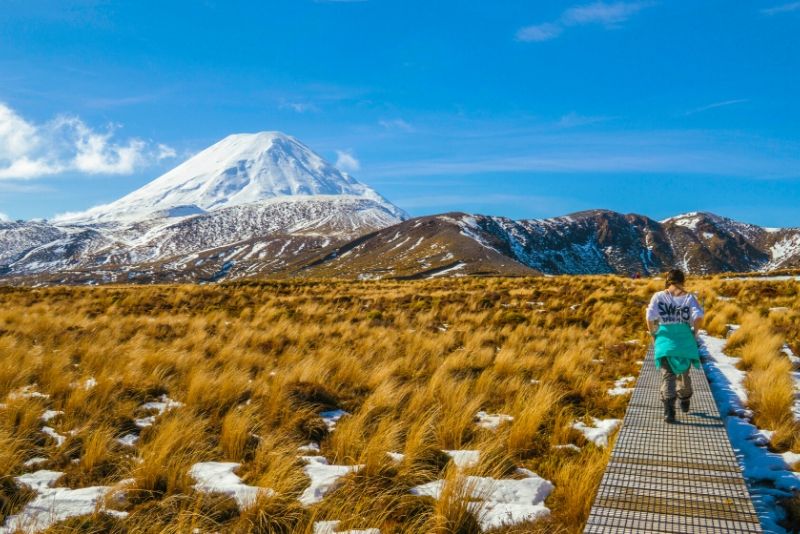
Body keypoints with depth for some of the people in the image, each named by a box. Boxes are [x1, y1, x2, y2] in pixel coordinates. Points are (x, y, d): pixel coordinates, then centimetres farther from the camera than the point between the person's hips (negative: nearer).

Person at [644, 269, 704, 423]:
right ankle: (684, 403, 41)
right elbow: (698, 317, -12)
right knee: (683, 372, 22)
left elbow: (650, 317, -9)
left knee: (667, 375, 1)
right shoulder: (689, 297, 1)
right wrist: (694, 331, 4)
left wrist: (653, 334, 4)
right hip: (685, 338, 1)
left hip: (665, 338, -1)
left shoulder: (658, 296, 0)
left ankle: (669, 409, -16)